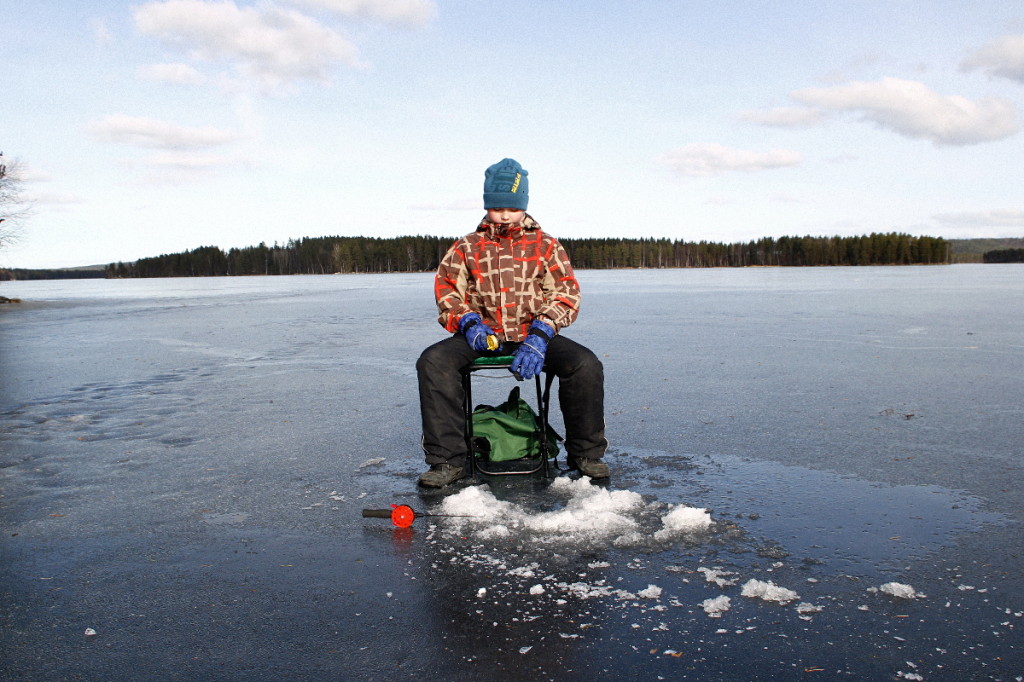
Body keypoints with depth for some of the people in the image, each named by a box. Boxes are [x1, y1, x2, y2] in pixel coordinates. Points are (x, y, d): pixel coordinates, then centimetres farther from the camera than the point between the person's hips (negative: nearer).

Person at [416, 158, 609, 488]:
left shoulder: (545, 245, 12)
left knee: (586, 364, -27)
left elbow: (566, 294, 3)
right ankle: (447, 459, -21)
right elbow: (446, 290, 10)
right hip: (483, 335, 1)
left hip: (534, 333, 0)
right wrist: (468, 323, -12)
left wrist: (539, 335, -14)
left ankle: (585, 453, -6)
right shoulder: (467, 247, 15)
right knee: (433, 361, -28)